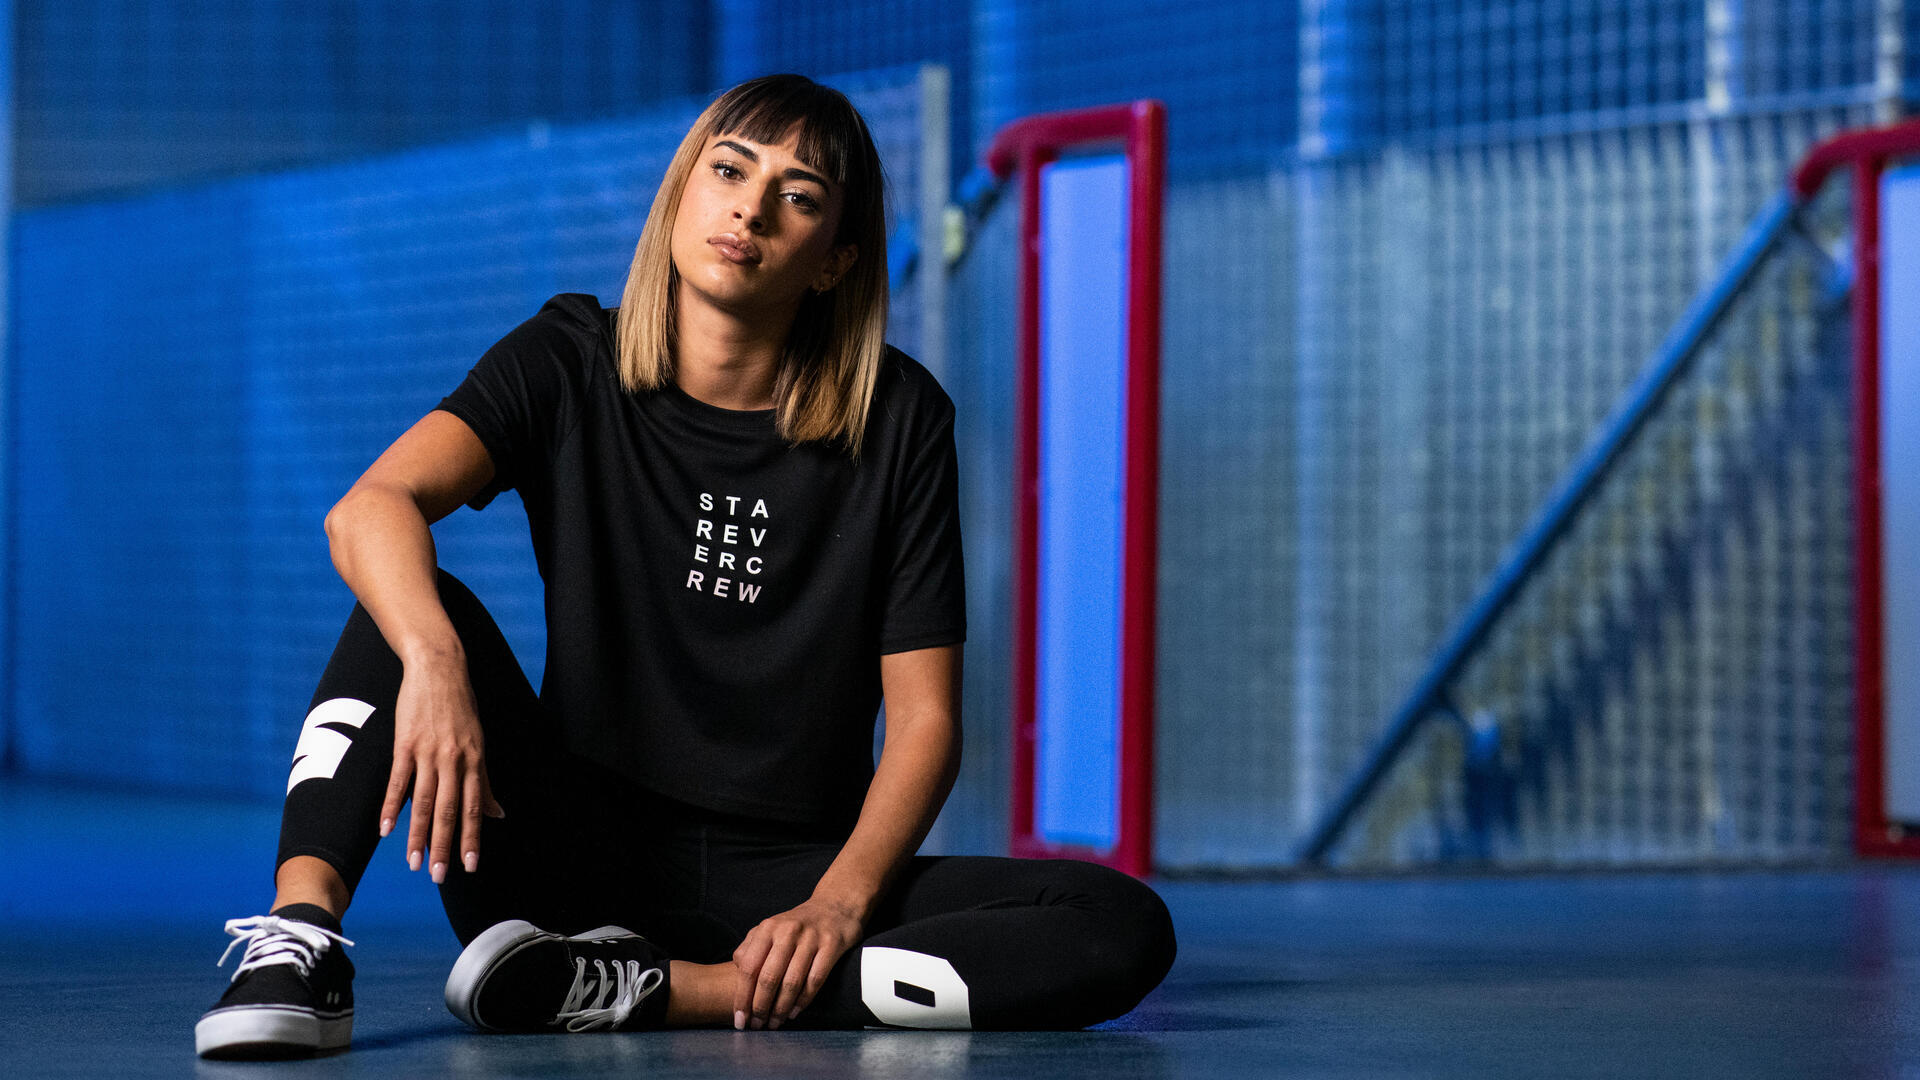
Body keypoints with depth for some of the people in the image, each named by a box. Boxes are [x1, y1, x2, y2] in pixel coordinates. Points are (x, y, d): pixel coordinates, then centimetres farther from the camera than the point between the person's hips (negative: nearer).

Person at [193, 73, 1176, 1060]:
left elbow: (924, 717, -1)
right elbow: (371, 507, -17)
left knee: (1126, 927, -25)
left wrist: (841, 905, -19)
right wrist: (434, 659, -39)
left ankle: (654, 991, -31)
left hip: (784, 880, 1)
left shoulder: (895, 420, 1)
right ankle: (301, 937, -38)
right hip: (577, 856, 0)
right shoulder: (568, 367, 1)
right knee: (415, 600, -22)